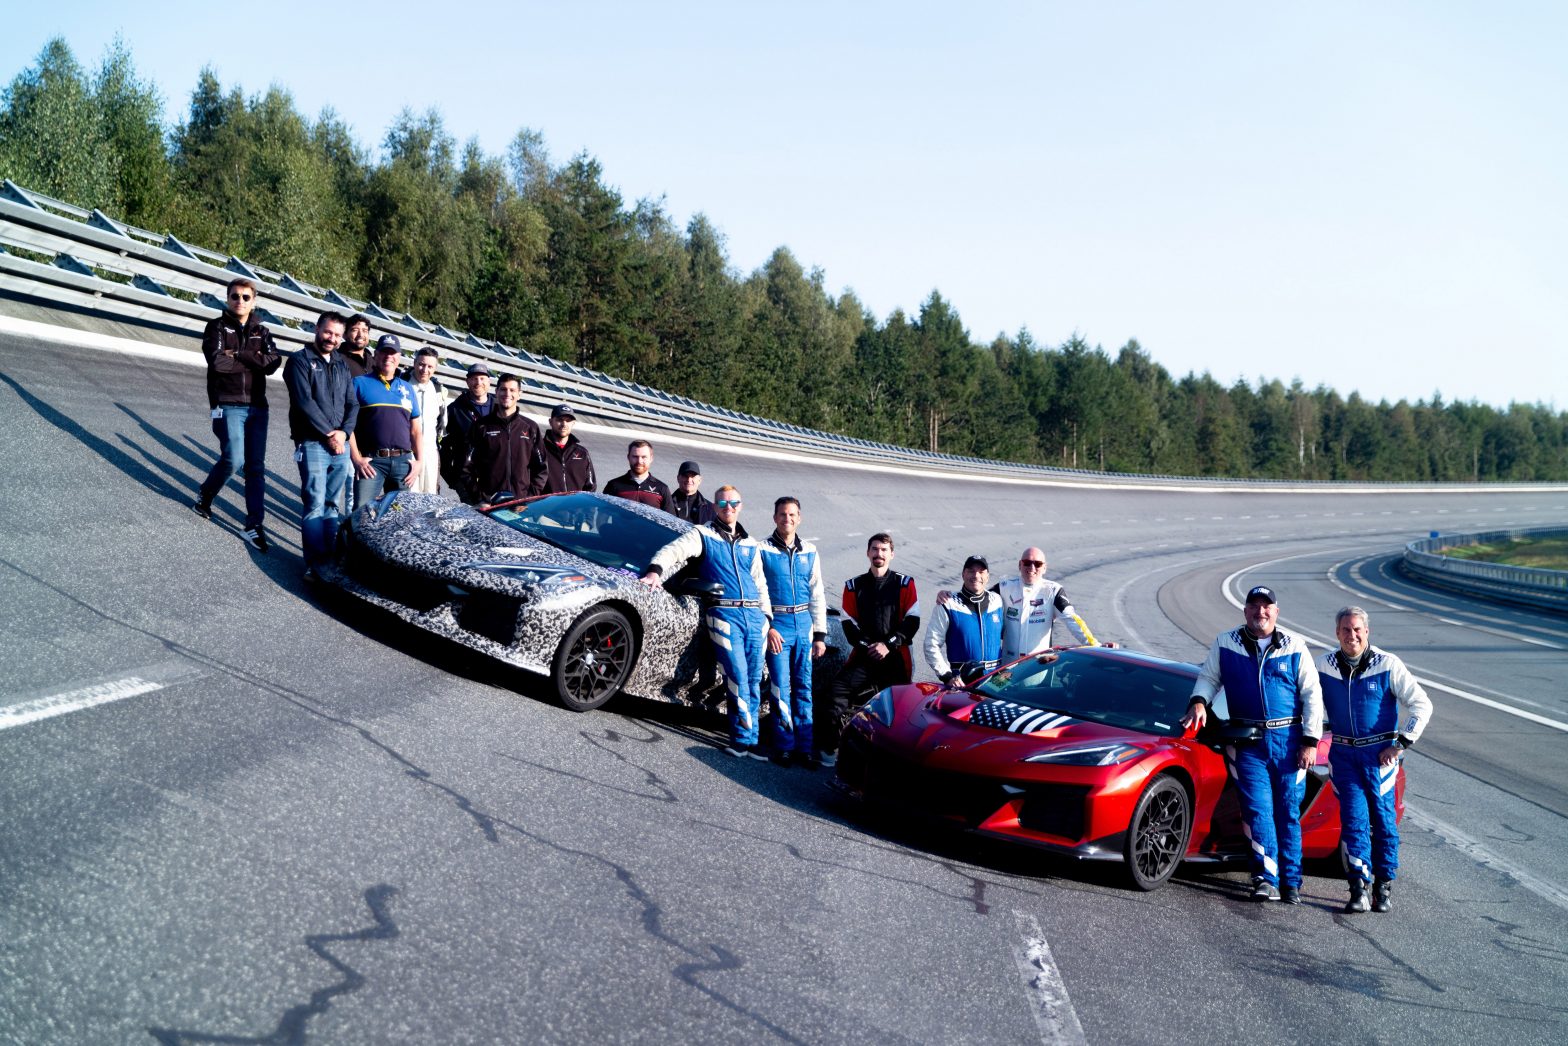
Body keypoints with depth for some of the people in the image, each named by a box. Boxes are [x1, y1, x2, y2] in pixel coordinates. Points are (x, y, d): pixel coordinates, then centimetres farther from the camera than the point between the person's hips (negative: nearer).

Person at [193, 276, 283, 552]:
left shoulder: (261, 332, 13)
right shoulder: (217, 326, 4)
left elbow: (274, 362, -5)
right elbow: (217, 362, -13)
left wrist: (237, 355, -12)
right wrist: (253, 360, -6)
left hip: (257, 406, 4)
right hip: (228, 405, -4)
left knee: (256, 467, 0)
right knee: (234, 459, -15)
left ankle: (254, 527, 2)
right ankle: (205, 495, 15)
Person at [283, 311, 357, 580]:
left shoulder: (342, 366, 18)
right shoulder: (300, 361, 1)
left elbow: (353, 404, 12)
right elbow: (305, 402, -9)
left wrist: (343, 432, -6)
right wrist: (329, 434, -11)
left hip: (340, 445, 6)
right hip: (313, 444, -5)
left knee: (333, 506, 7)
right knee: (315, 505, -10)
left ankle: (330, 559, 10)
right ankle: (315, 566, -12)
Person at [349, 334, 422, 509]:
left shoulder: (407, 388, 18)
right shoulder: (360, 383, 5)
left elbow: (415, 430, 19)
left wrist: (418, 460, 8)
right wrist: (356, 458, -10)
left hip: (403, 461, 4)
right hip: (371, 461, -4)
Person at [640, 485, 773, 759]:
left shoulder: (751, 545, 23)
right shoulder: (703, 535, 8)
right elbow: (675, 550, -9)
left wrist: (767, 617, 16)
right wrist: (656, 570, -29)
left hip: (755, 616, 5)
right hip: (723, 615, -5)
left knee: (753, 680, 4)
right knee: (737, 678, -15)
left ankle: (744, 740, 11)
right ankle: (746, 738, -5)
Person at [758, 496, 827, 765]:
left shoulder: (810, 552, 11)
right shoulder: (762, 550, -2)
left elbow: (817, 595, 14)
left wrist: (820, 634, 10)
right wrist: (767, 627, -11)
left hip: (804, 625, 4)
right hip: (776, 626, -4)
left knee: (804, 687, 5)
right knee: (781, 688, -4)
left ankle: (804, 746, 11)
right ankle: (784, 746, 3)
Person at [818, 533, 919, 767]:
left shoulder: (905, 584, 9)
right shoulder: (853, 586, 14)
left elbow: (912, 621, 2)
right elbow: (849, 624, 9)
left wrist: (888, 644, -9)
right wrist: (867, 646, -7)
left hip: (895, 654, -1)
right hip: (863, 654, 1)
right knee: (839, 689, -19)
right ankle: (830, 745, -14)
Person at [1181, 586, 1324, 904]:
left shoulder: (1295, 647, 4)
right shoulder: (1225, 644, 5)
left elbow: (1312, 695, 5)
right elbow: (1208, 677, 15)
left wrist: (1310, 741, -1)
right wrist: (1199, 702, -6)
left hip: (1288, 738, 0)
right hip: (1248, 740, 0)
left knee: (1289, 811, 4)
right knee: (1258, 809, -10)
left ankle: (1291, 882, 13)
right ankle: (1267, 879, -8)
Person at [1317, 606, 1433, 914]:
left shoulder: (1388, 664, -8)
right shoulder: (1324, 666, 1)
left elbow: (1422, 705, -5)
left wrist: (1401, 744, -9)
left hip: (1379, 753, -1)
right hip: (1343, 753, 2)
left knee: (1383, 819, 4)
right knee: (1354, 819, -5)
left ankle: (1384, 887, 15)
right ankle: (1359, 888, -4)